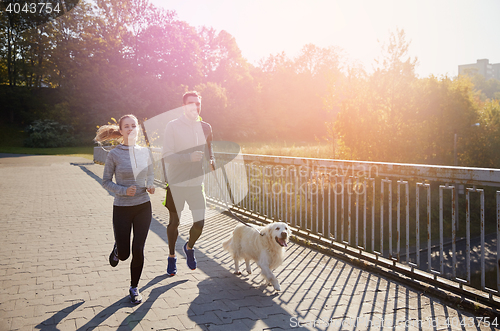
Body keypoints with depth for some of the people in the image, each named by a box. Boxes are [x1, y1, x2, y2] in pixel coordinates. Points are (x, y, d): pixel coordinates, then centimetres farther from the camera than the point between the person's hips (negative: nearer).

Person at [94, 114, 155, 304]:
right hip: (122, 209, -2)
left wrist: (150, 185, -3)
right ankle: (117, 249, 44)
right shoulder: (114, 154, -9)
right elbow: (106, 181, -3)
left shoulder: (145, 152, 1)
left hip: (143, 207, 2)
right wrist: (124, 191, -19)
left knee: (138, 251, 2)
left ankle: (134, 288, 24)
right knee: (124, 254, 5)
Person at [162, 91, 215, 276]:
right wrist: (189, 157, -27)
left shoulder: (205, 127, 6)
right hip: (176, 183, -3)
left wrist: (212, 161, -1)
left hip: (196, 182, 3)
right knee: (174, 221, 11)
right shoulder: (172, 126, -7)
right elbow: (167, 156, -13)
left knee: (200, 223, -1)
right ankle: (171, 257, 32)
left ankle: (189, 247, 31)